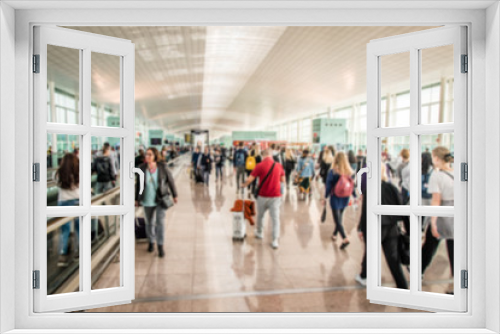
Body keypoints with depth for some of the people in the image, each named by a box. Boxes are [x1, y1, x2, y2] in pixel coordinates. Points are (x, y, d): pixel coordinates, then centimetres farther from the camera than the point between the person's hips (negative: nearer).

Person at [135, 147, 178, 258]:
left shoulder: (162, 167, -9)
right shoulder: (142, 169, -6)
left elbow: (170, 181, 0)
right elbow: (138, 184, 3)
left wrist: (174, 195, 5)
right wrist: (137, 199, 7)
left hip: (161, 199, -2)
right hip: (147, 201, 2)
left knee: (160, 222, -7)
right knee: (149, 223, 13)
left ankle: (160, 245, 5)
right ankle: (151, 242, 35)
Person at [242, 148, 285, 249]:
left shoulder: (260, 166, -9)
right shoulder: (279, 166, -1)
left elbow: (250, 179, -9)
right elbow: (283, 180, 9)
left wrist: (244, 185, 10)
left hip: (263, 196, -1)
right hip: (276, 196, 1)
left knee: (260, 215, 21)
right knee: (275, 218, 1)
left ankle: (259, 232, 39)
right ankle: (275, 240, -5)